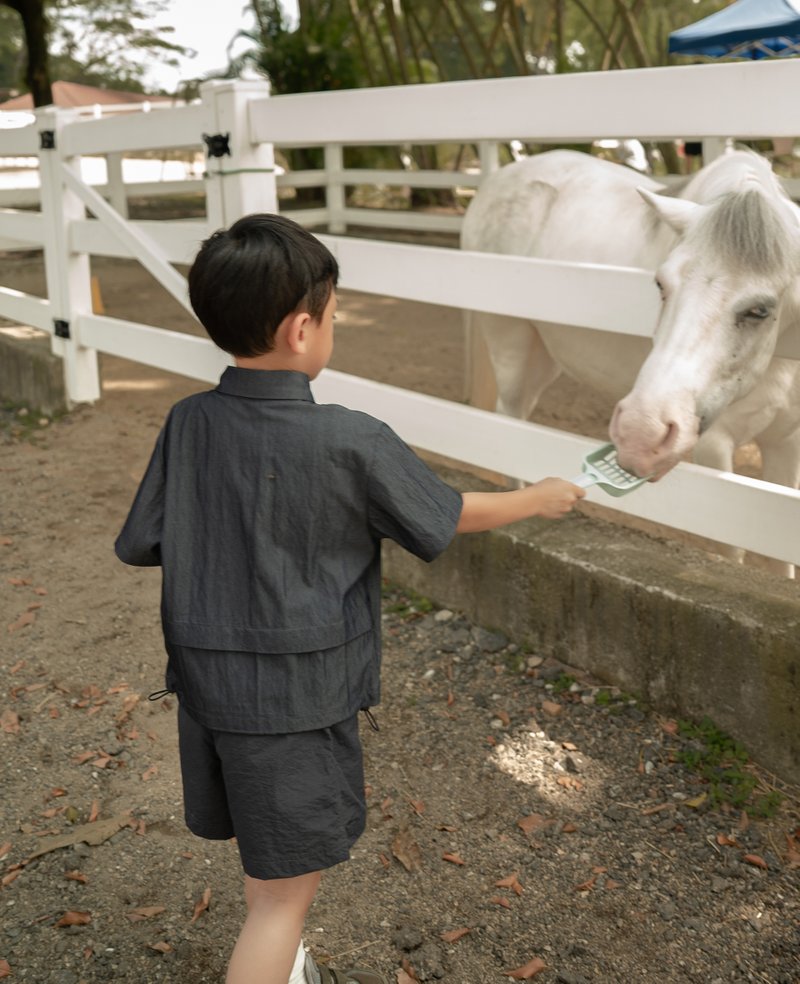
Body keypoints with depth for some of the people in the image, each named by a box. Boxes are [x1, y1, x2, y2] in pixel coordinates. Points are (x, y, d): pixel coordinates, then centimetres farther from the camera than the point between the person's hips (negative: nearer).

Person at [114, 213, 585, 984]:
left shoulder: (188, 423, -6)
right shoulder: (351, 443, -20)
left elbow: (140, 547, 1)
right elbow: (448, 517, -4)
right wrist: (540, 499, 13)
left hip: (206, 679, 6)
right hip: (295, 696, -6)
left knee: (266, 860, 26)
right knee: (285, 888, 9)